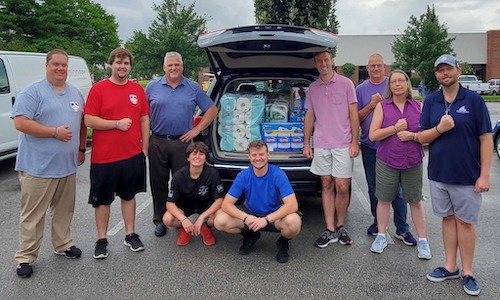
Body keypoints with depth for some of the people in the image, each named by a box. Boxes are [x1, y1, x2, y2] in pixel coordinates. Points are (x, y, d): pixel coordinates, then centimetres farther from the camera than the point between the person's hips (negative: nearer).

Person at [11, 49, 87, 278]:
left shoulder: (75, 94, 13)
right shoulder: (33, 92, -7)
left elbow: (82, 123, 21)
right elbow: (20, 123, -16)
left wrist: (81, 149, 15)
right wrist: (55, 132, -18)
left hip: (68, 165, 6)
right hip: (38, 166, -6)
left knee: (64, 210, 16)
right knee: (33, 214, 2)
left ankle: (63, 244, 32)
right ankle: (25, 256, 14)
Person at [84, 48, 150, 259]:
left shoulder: (138, 89, 7)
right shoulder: (98, 89, -4)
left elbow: (144, 120, 10)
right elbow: (89, 120, -10)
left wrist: (145, 147, 7)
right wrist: (117, 124, -17)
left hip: (133, 155, 3)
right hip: (104, 157, -3)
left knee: (129, 195, 15)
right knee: (102, 200, 8)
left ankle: (130, 235, 27)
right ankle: (101, 240, 21)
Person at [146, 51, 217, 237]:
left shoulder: (193, 88, 5)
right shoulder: (153, 87, 6)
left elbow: (211, 110, 8)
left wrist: (197, 129, 0)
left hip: (182, 142, -1)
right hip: (157, 142, 1)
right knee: (158, 183, 7)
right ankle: (160, 220, 20)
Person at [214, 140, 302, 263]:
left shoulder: (278, 174, -21)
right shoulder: (243, 176, -15)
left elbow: (293, 205, -29)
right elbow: (226, 204, -16)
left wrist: (266, 219, -39)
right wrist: (246, 217, -34)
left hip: (274, 215, -2)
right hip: (250, 214, 3)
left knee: (294, 222, -36)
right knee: (220, 221, -21)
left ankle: (283, 243, 2)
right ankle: (250, 236, 9)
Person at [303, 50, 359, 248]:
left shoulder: (345, 83, 2)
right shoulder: (312, 88, 11)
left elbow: (354, 115, 0)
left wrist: (355, 142, -5)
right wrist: (306, 143, 10)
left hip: (343, 144, -3)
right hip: (321, 145, 3)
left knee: (342, 188, -3)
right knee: (326, 186, 6)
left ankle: (340, 227, 17)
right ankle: (330, 230, 13)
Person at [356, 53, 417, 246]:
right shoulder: (361, 89, 7)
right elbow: (357, 118, 3)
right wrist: (371, 105, -11)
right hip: (369, 146, 3)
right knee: (374, 187, 12)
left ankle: (402, 229, 7)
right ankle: (378, 223, 26)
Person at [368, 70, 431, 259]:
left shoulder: (418, 107, 5)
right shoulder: (382, 106, 2)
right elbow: (373, 135, -6)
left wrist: (413, 135, -14)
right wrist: (396, 128, -15)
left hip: (413, 162, 1)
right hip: (387, 161, 0)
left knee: (415, 201, 8)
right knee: (384, 200, 9)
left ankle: (422, 241, 18)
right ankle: (381, 236, 23)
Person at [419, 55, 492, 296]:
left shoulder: (474, 100, -6)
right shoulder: (430, 101, 4)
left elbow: (486, 138, -7)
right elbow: (422, 138, 3)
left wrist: (484, 175, -12)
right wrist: (439, 128, -18)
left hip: (467, 176, -3)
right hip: (438, 174, 3)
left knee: (465, 222, 6)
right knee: (448, 219, 13)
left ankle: (467, 272, 20)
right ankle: (450, 267, 26)